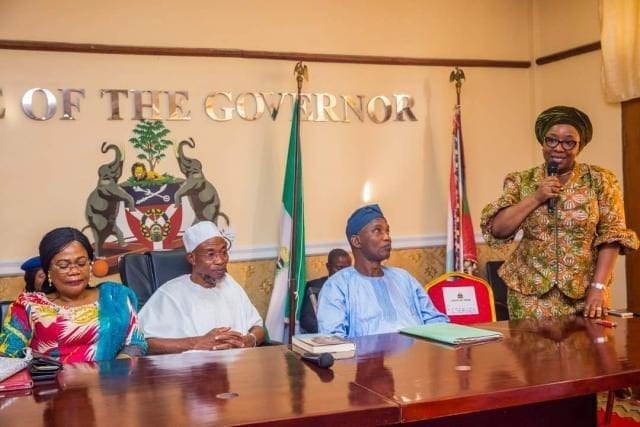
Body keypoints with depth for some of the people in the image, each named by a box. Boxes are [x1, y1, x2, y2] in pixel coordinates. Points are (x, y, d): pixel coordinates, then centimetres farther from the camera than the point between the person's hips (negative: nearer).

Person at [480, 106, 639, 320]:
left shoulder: (599, 180, 0)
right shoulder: (521, 181, 3)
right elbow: (496, 230, -5)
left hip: (583, 293, 0)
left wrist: (598, 287, -12)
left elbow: (612, 234, -4)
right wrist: (535, 198, -13)